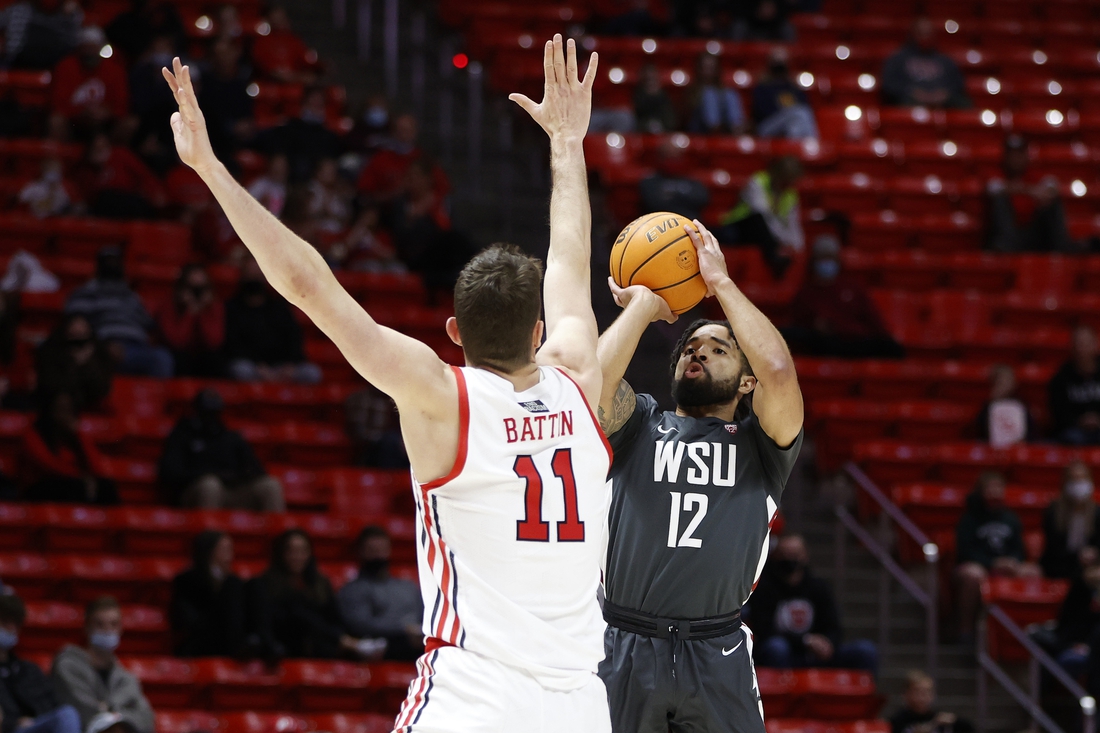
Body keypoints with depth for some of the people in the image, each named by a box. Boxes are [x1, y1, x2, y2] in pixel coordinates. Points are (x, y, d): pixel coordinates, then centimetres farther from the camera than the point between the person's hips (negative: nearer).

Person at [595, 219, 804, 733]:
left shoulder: (759, 442, 11)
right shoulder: (638, 425, 14)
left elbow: (779, 370, -9)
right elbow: (594, 378, -7)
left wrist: (721, 284, 1)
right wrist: (641, 306, 7)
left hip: (716, 655, 0)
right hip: (624, 649, 0)